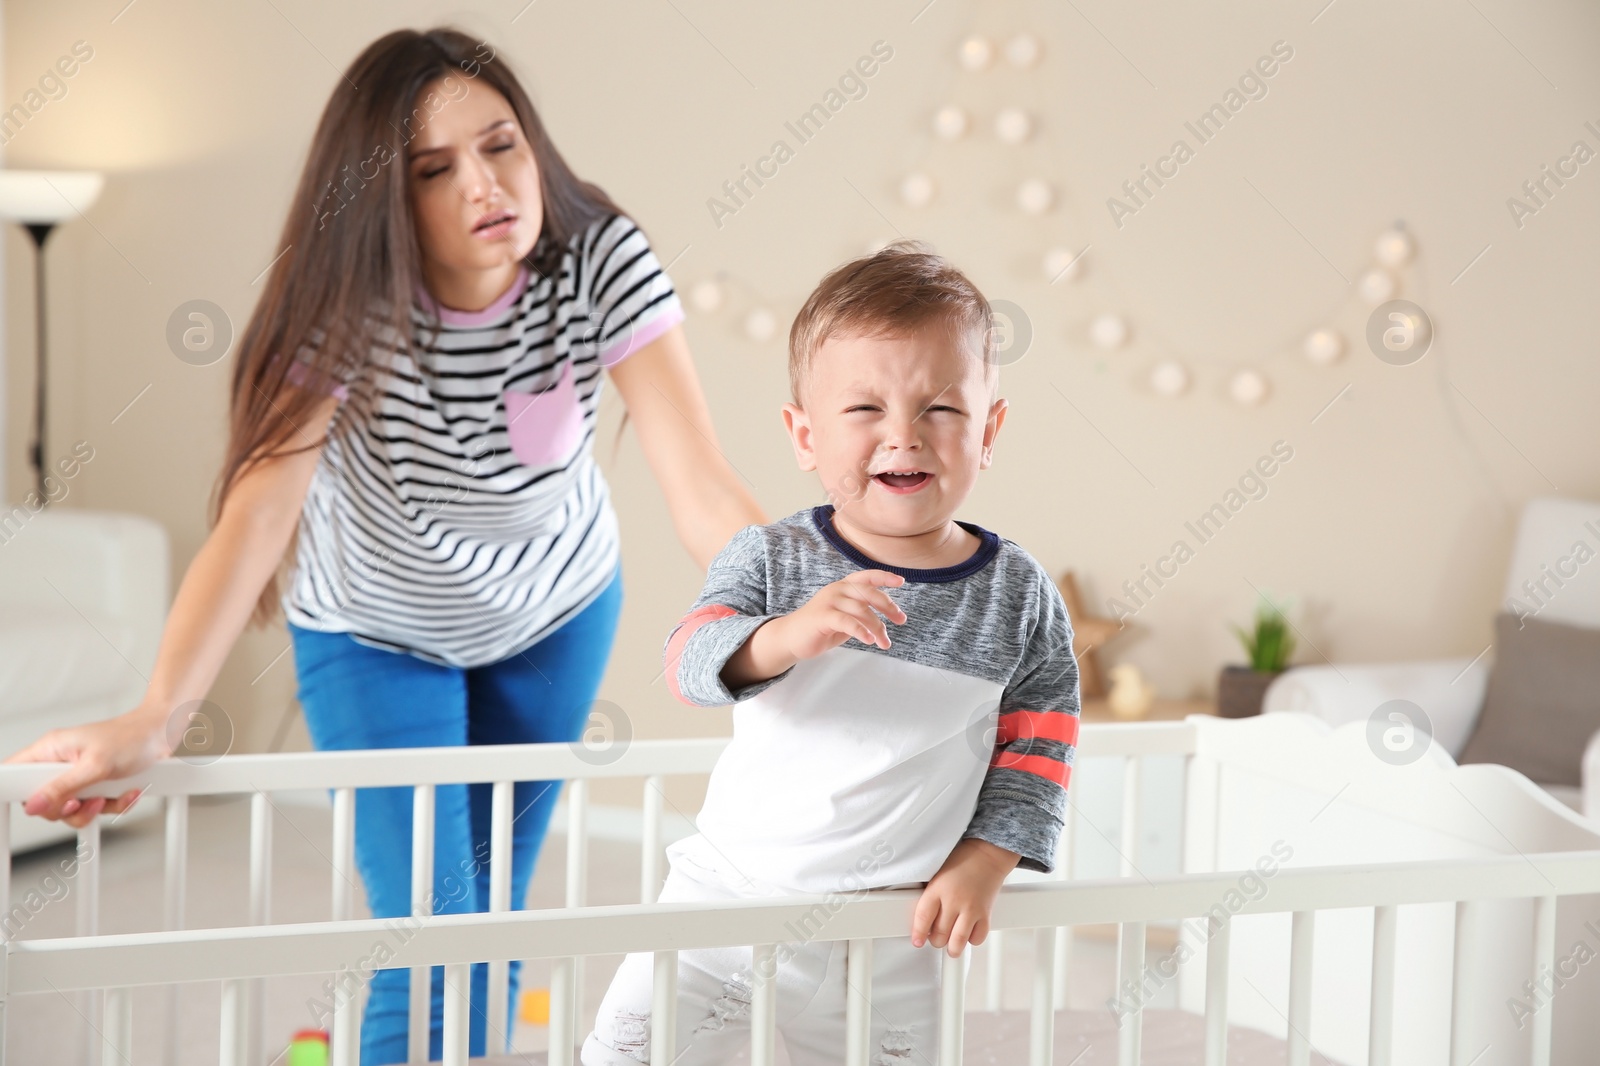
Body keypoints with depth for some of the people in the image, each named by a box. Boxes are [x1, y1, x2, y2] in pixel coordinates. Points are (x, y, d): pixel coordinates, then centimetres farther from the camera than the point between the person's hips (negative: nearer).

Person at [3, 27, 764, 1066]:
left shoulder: (602, 262, -28)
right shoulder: (348, 310, -32)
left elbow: (704, 488, -34)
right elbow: (255, 517, -42)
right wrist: (155, 718, -55)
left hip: (556, 614, 2)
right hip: (376, 633, -2)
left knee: (494, 911, 16)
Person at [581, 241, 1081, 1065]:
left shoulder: (1020, 596, -3)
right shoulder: (771, 558, -7)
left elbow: (1036, 747, 2)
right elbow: (689, 662, -20)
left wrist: (982, 864, -8)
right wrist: (781, 638, -39)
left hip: (885, 939, 1)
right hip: (729, 898, -1)